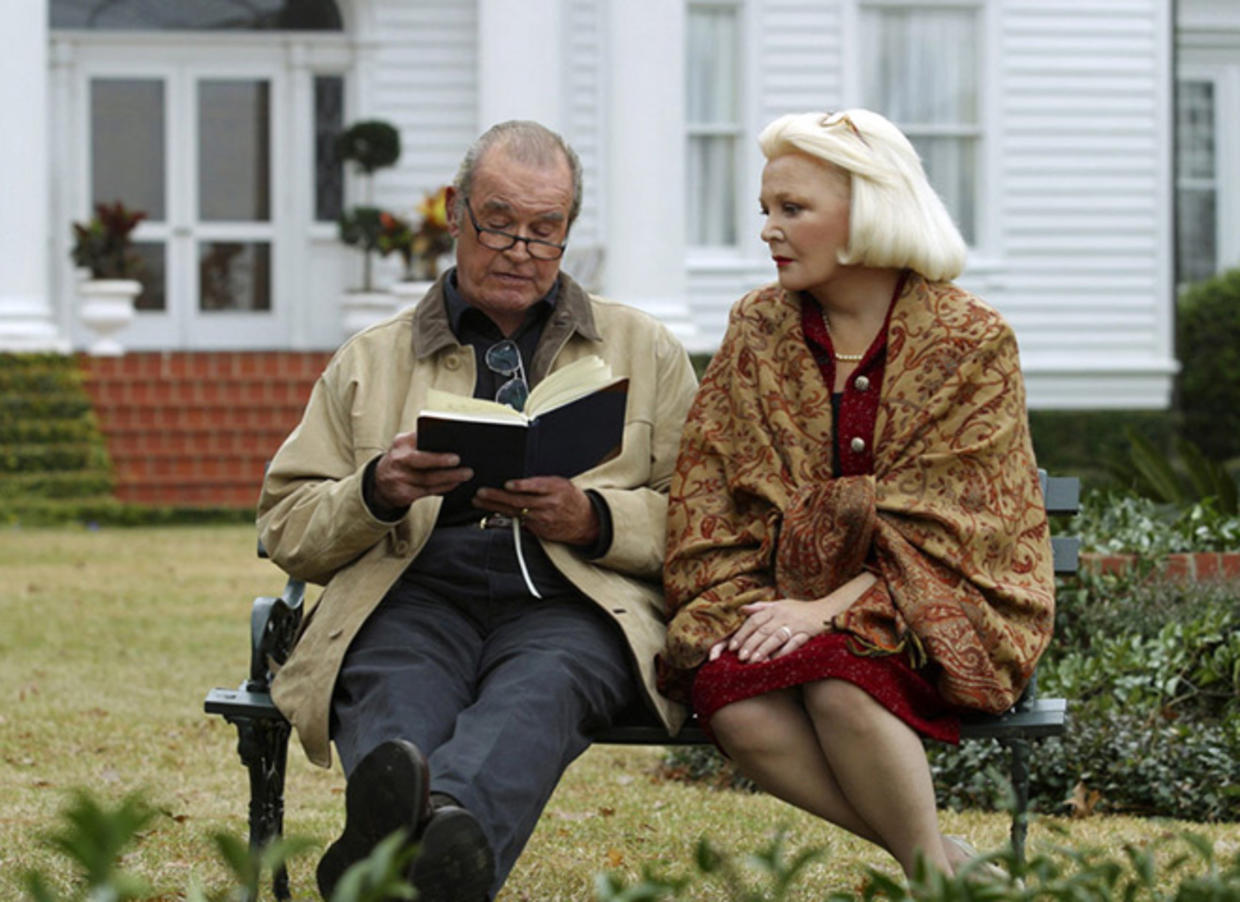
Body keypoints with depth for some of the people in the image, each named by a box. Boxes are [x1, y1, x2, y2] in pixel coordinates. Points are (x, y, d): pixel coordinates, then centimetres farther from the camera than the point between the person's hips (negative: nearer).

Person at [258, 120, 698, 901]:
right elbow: (286, 531, 19)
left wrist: (593, 519, -5)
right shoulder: (370, 361, 25)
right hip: (415, 592, 1)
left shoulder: (647, 352, 24)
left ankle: (450, 824, -70)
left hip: (570, 602, -1)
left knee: (537, 688, -38)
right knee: (394, 691, -36)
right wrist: (377, 493, -2)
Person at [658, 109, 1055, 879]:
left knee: (834, 675, -36)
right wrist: (743, 606, -12)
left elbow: (945, 525, -11)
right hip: (795, 602, 4)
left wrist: (832, 607, -23)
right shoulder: (758, 331, 9)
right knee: (732, 699, -29)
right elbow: (712, 496, 5)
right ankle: (945, 863, -18)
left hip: (939, 608, -4)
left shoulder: (973, 343, -4)